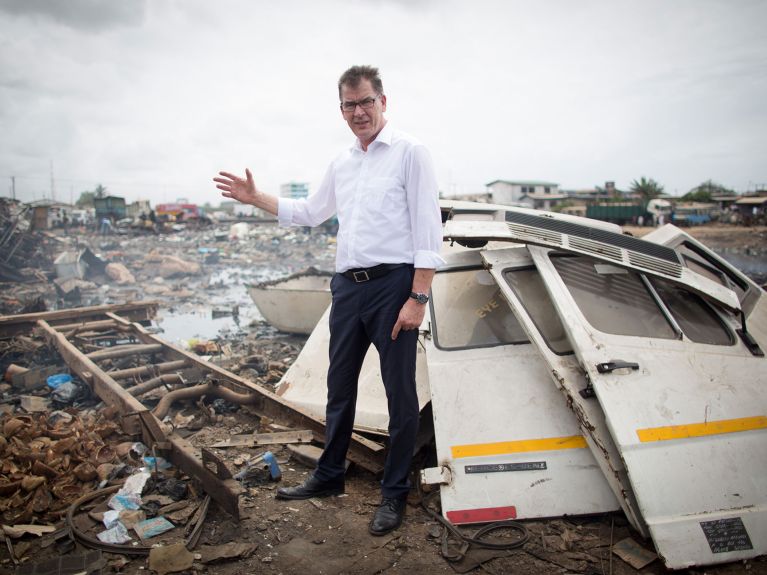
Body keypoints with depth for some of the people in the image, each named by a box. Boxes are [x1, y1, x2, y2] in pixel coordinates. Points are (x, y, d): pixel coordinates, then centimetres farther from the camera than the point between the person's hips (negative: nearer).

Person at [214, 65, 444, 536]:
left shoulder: (410, 152, -5)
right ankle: (330, 475, 35)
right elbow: (309, 213, 30)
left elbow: (428, 231, -12)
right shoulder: (341, 164, 16)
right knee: (340, 386, 17)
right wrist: (256, 198, 22)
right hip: (347, 286, 7)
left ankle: (395, 493, 20)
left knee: (400, 392, 4)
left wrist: (418, 298, -18)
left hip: (393, 284, -7)